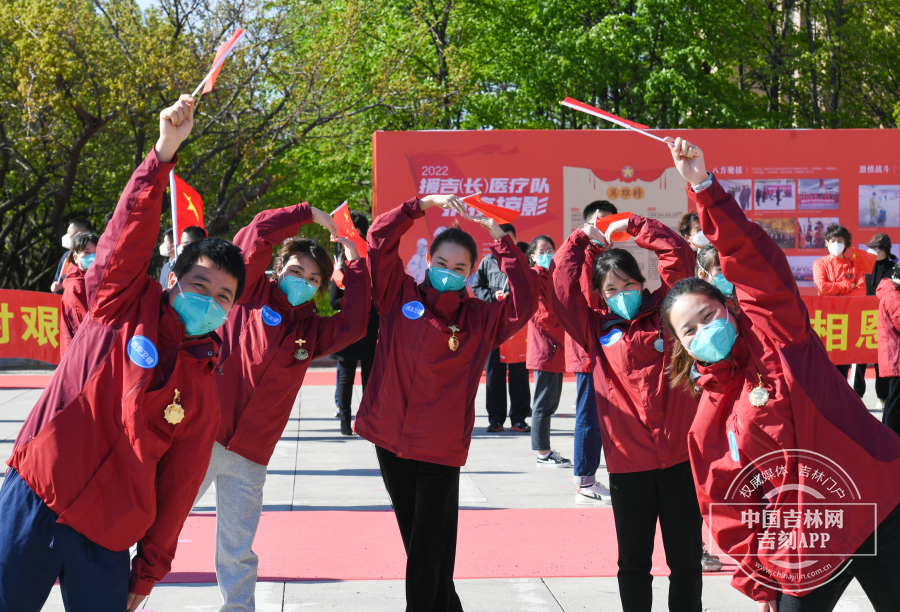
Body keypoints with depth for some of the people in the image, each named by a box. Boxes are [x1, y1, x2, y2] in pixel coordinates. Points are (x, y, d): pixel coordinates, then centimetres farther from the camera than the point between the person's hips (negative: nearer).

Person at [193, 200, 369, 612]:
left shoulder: (312, 330, 13)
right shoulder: (252, 293, 2)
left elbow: (354, 326, -5)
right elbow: (257, 234, -9)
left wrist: (354, 265, 0)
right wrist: (310, 215, -1)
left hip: (250, 458, 4)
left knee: (237, 553, 10)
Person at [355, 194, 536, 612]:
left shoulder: (481, 319, 1)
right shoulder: (400, 296, 3)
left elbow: (524, 301, -14)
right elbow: (380, 240, -4)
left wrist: (499, 237, -12)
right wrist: (424, 205, -10)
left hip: (441, 450, -2)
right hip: (390, 439, 2)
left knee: (429, 555, -2)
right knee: (415, 542, 15)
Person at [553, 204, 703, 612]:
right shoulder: (596, 330, 7)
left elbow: (678, 255, 1)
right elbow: (562, 283, 3)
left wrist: (633, 225, 5)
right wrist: (582, 239, 9)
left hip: (679, 456, 0)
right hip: (628, 463, 1)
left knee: (686, 560, 8)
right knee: (633, 563, 10)